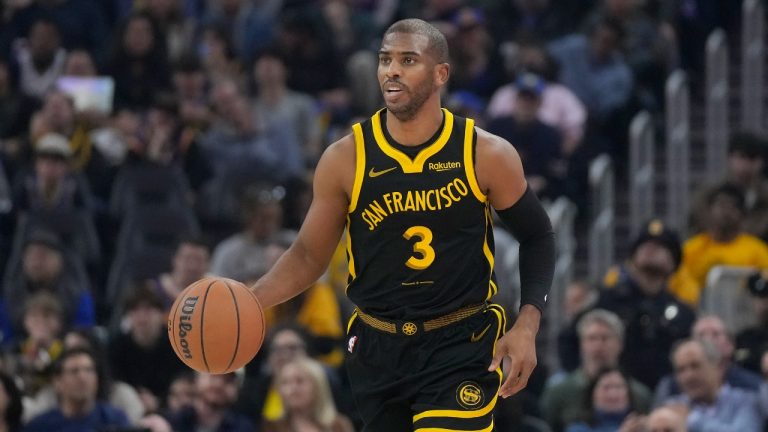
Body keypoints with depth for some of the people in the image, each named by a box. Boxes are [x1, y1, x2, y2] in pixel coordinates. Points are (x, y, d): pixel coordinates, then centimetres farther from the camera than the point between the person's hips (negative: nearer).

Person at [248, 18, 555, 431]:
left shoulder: (487, 155, -7)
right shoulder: (344, 160, -4)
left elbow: (537, 236, 6)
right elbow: (308, 255, 5)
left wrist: (527, 324, -6)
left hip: (462, 349, -3)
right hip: (377, 350, 3)